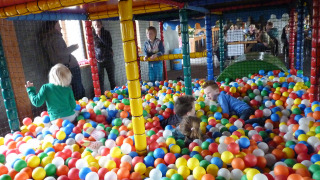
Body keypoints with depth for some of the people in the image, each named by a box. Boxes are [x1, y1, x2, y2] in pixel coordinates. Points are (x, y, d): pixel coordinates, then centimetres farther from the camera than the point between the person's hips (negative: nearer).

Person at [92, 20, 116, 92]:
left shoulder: (106, 33, 2)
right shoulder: (92, 34, 0)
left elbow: (109, 44, -12)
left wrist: (100, 36, -15)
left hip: (108, 58, 1)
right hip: (98, 60, -1)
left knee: (112, 79, 8)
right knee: (100, 80, -4)